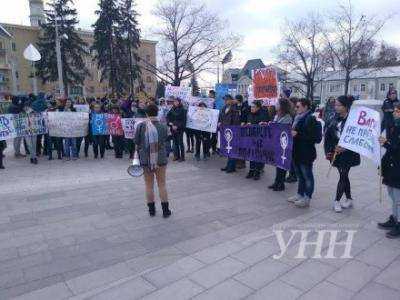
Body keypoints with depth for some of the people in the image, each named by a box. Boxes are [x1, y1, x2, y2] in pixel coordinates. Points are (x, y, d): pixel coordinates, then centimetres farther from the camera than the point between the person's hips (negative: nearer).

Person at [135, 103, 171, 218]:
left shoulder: (141, 126, -9)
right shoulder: (163, 126, -9)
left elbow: (137, 143, -2)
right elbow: (164, 141, 1)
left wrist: (139, 153, 14)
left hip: (145, 160, 0)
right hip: (160, 159, 0)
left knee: (149, 185, 13)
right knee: (162, 184, 11)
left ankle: (151, 209, 22)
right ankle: (165, 210, 18)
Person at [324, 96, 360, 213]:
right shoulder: (335, 118, 5)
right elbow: (328, 135, 5)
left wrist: (344, 148, -23)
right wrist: (328, 151, -2)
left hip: (348, 153, -6)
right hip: (336, 152, 6)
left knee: (343, 176, -1)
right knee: (344, 175, 15)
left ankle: (337, 200, 11)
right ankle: (349, 199, 29)